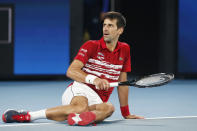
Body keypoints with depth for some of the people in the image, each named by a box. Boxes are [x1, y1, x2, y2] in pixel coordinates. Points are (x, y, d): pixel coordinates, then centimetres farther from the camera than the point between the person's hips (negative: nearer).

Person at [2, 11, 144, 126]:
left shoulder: (124, 50, 13)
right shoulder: (91, 46, 1)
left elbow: (122, 82, 19)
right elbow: (71, 71, -10)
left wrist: (126, 113, 21)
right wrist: (94, 79, -27)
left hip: (96, 100, 4)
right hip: (79, 91, -3)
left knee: (109, 108, -35)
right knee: (81, 106, -41)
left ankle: (78, 118, -55)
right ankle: (28, 115, -39)